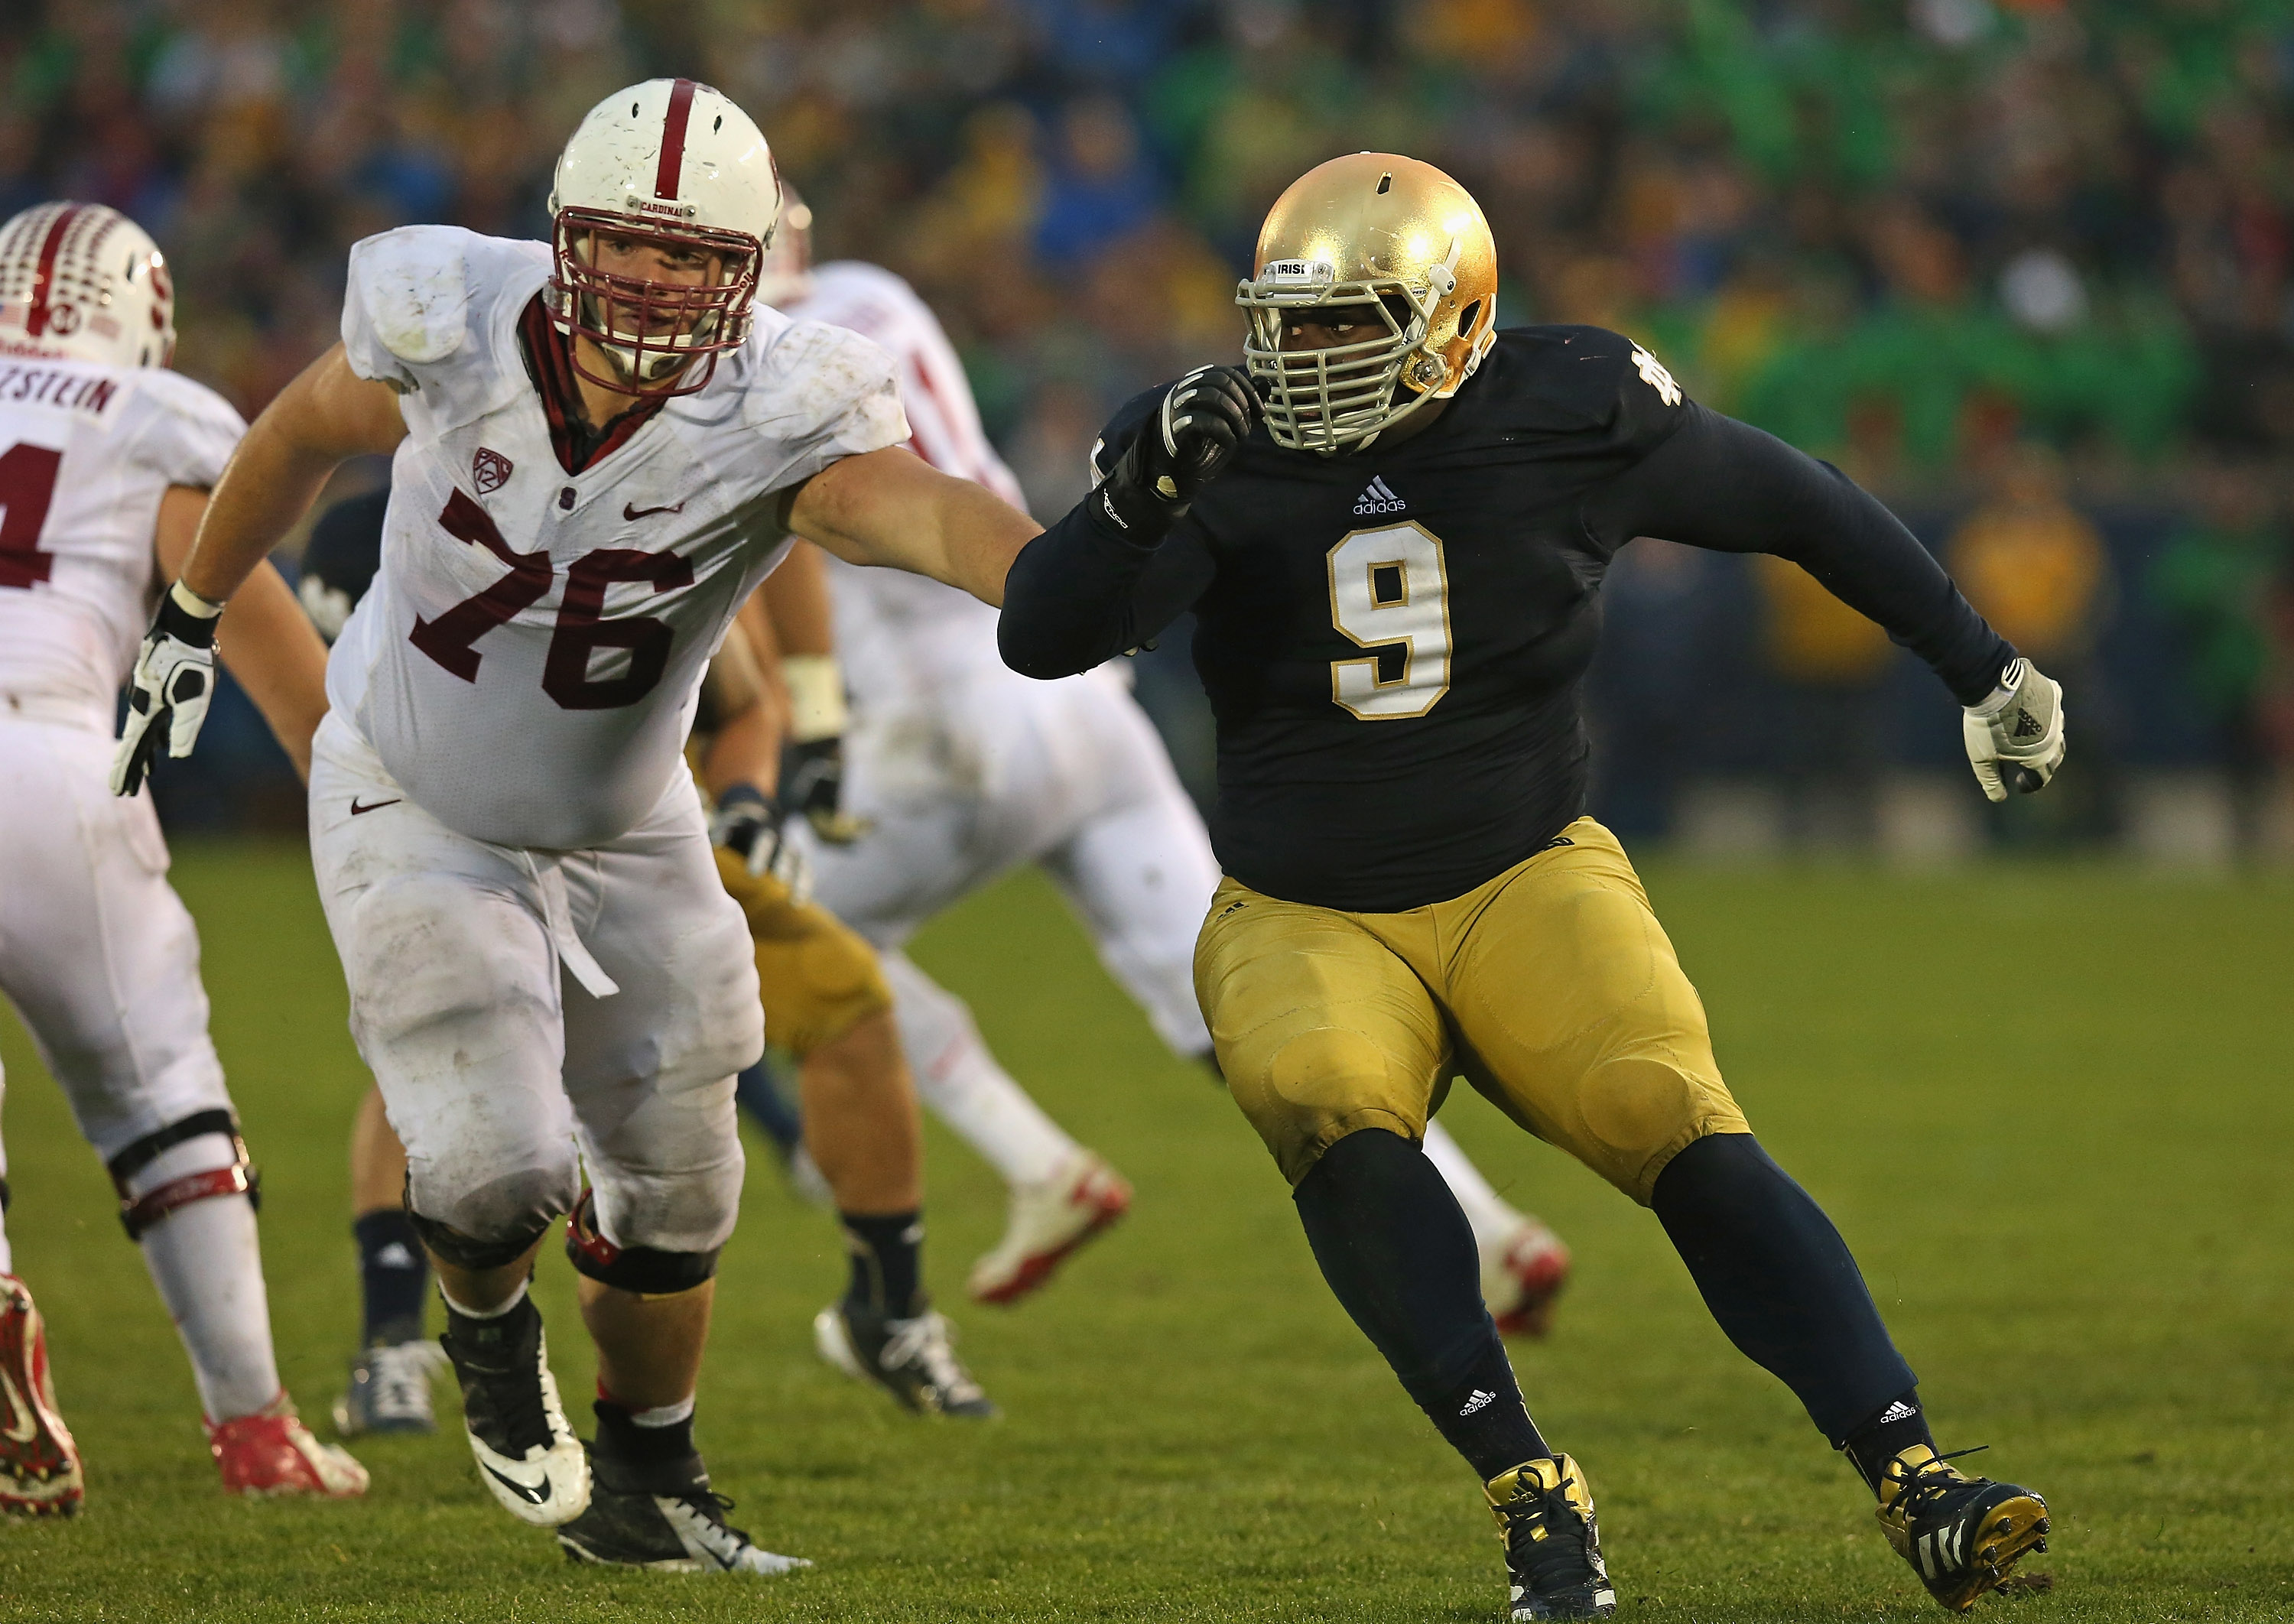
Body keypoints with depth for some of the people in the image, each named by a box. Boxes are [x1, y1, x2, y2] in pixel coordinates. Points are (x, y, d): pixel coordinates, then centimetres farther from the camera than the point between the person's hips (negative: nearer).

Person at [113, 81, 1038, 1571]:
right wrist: (192, 620, 12)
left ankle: (648, 1481, 37)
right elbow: (303, 432, -1)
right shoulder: (456, 329, -23)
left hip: (621, 834, 2)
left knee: (671, 1192, 10)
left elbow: (919, 510, -49)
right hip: (414, 818, -2)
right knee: (499, 1164, -16)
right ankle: (489, 1331, 21)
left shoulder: (776, 418, -28)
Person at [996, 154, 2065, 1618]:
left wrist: (1987, 669, 15)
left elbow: (1793, 506, 8)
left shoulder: (1569, 415, -8)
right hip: (1307, 924, 0)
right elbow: (1041, 641, -15)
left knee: (1687, 1134, -23)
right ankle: (1533, 1494, -28)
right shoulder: (1233, 454, -8)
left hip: (1525, 885, 0)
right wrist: (1140, 497, -33)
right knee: (1332, 1114, -32)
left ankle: (1916, 1485, -25)